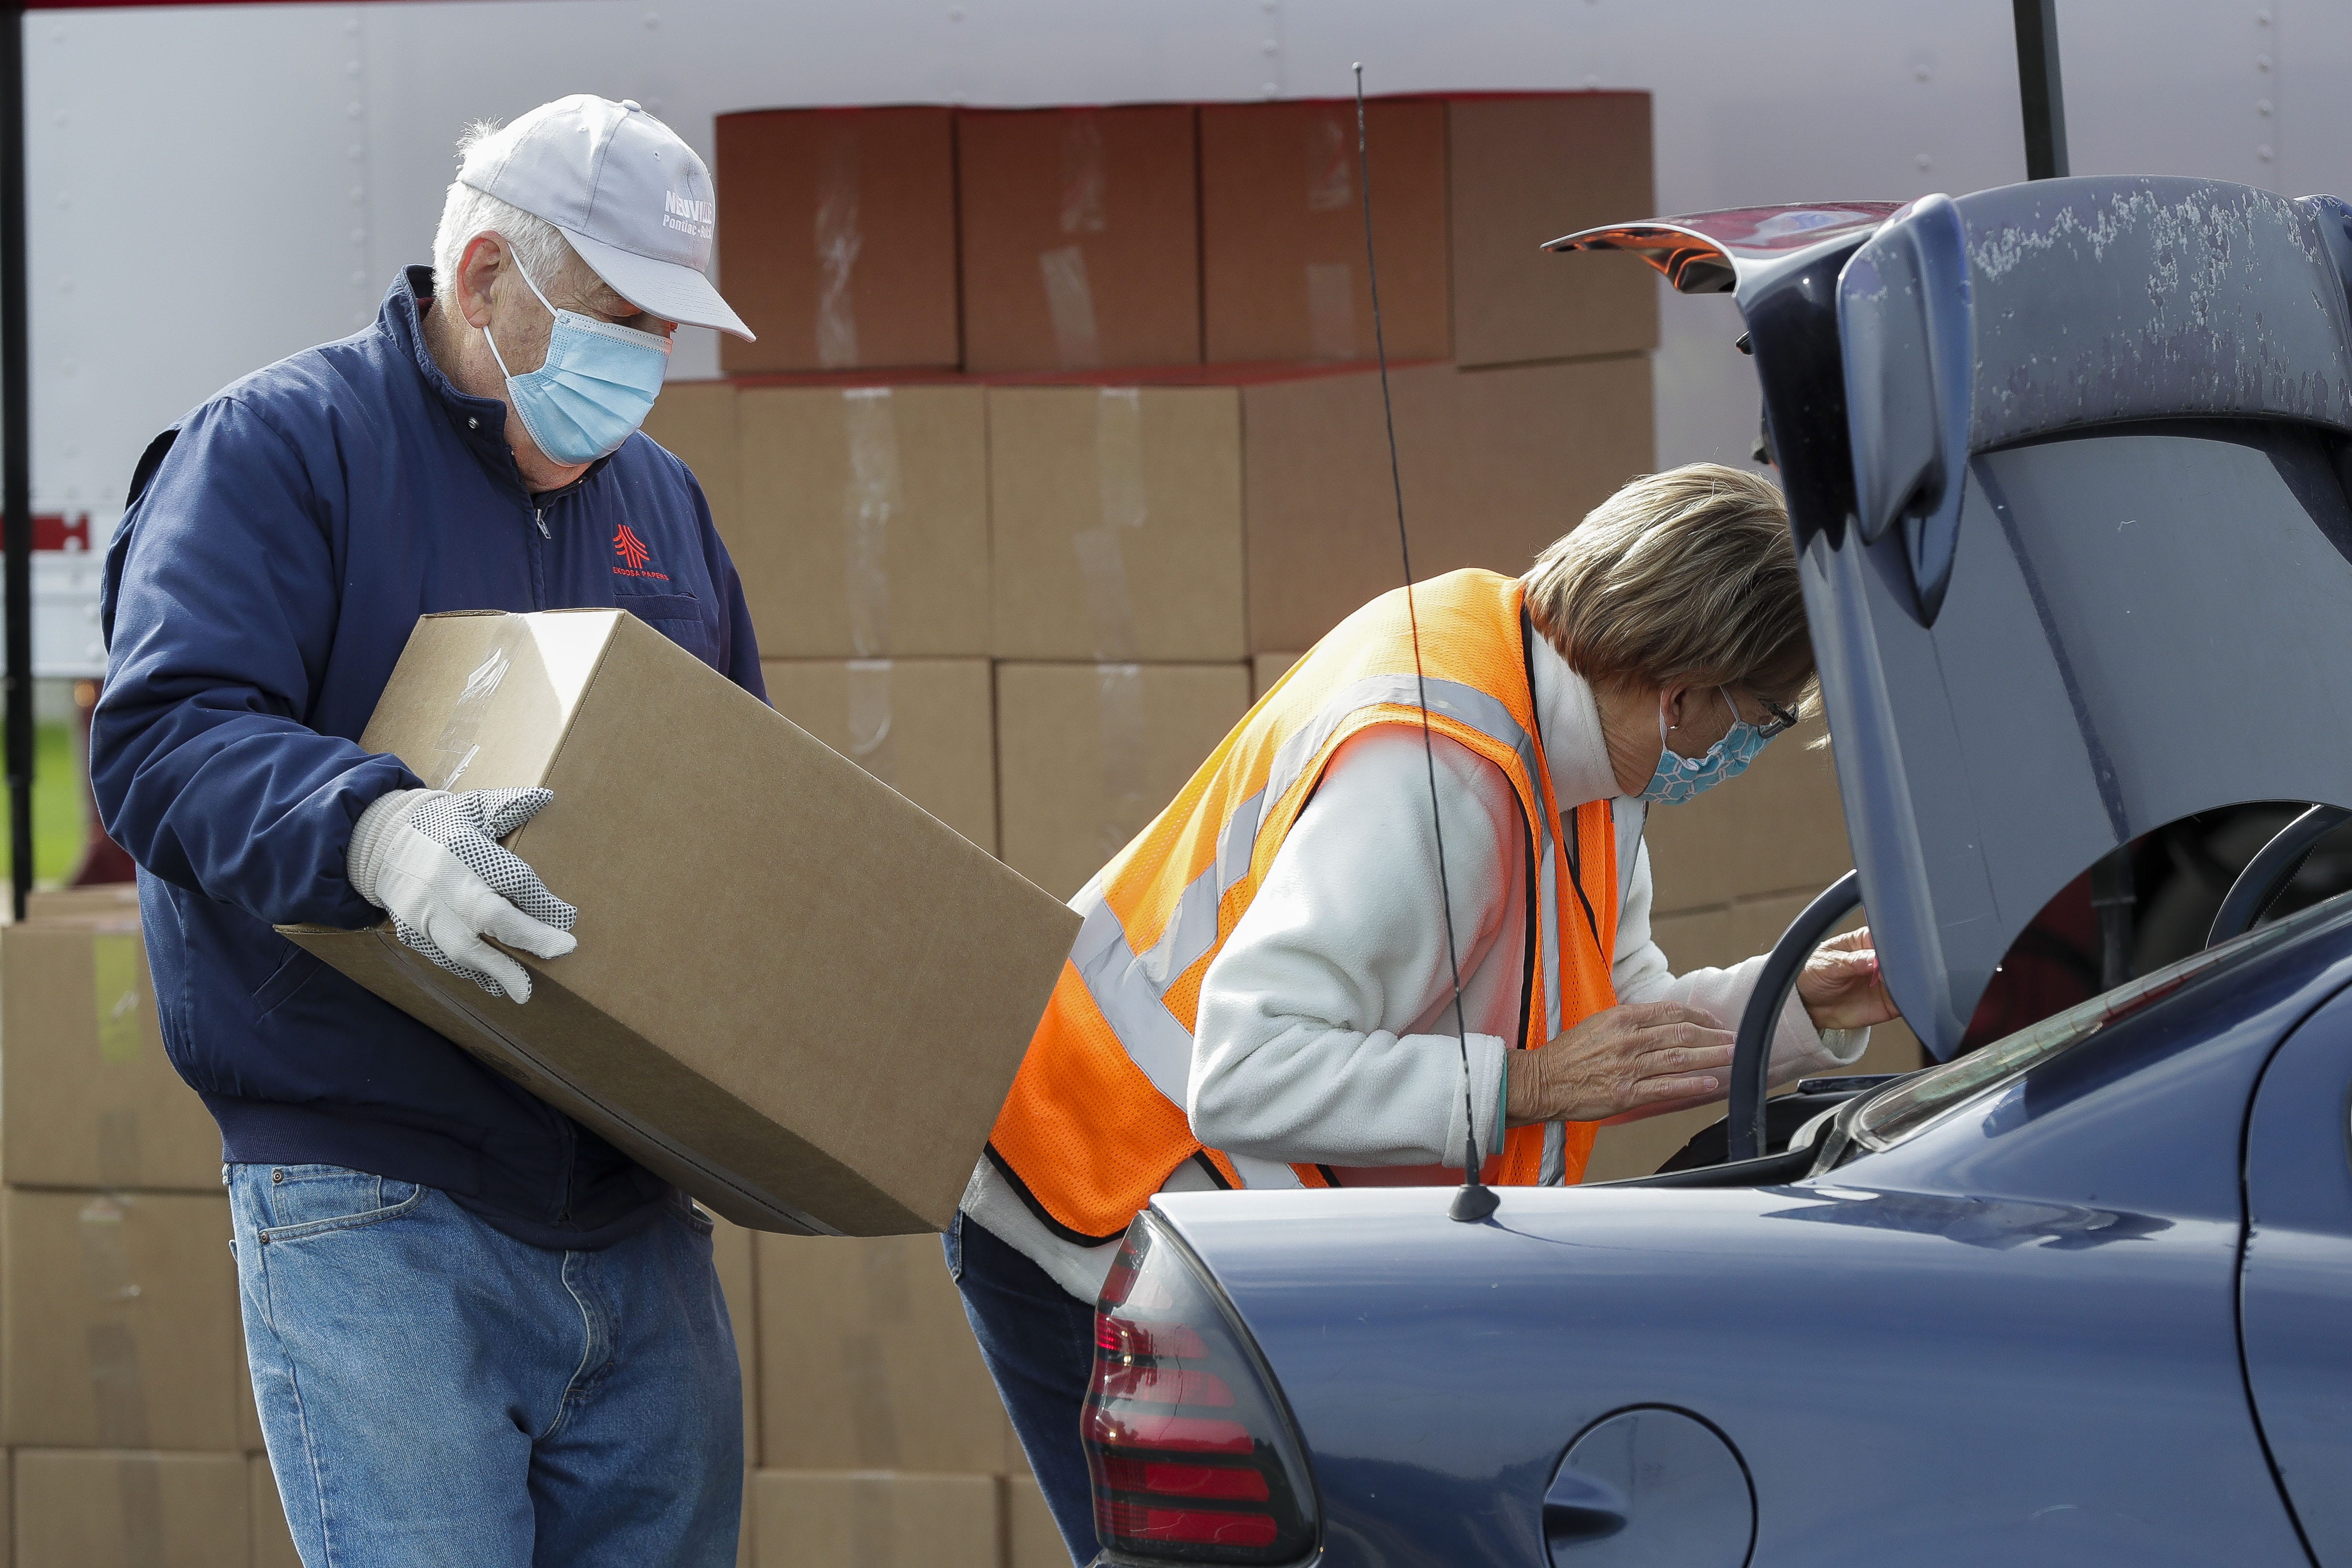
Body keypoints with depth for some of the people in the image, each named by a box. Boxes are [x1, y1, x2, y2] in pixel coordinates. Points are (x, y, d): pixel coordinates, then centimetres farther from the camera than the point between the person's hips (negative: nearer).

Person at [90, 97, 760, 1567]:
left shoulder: (660, 497, 19)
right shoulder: (280, 448, -3)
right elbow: (160, 737, -17)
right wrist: (371, 829, -36)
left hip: (639, 1219, 7)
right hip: (378, 1214, -7)